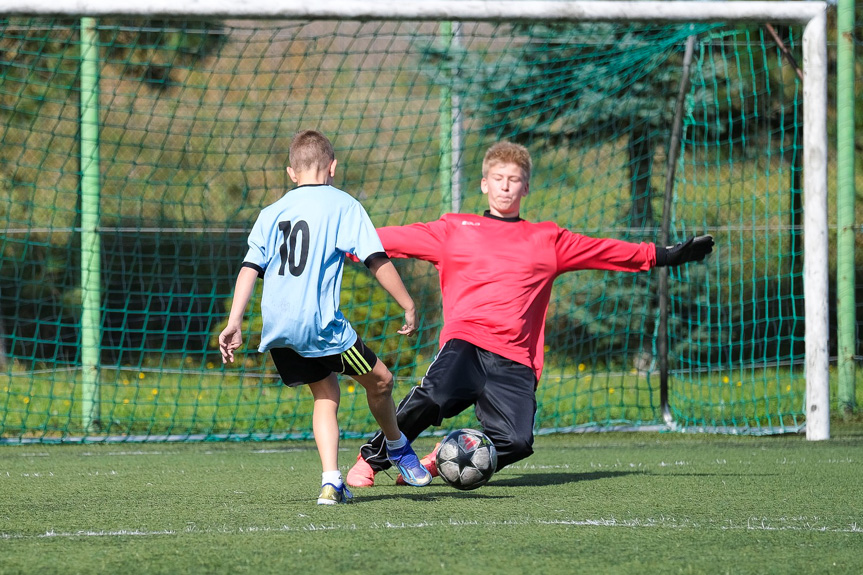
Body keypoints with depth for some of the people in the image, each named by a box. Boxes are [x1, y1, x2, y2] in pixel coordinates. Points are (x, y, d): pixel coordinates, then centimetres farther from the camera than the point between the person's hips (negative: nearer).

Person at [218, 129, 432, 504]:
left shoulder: (272, 213, 15)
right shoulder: (343, 205, 2)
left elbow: (250, 268, 8)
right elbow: (377, 260, -3)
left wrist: (234, 324, 6)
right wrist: (408, 306, 2)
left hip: (276, 328, 6)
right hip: (319, 322, -6)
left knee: (325, 393, 17)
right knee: (380, 379, 13)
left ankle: (331, 481, 4)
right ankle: (397, 448, 31)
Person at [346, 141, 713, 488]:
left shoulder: (547, 240, 21)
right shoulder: (455, 230, 17)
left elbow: (604, 251, 24)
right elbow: (397, 238, 16)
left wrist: (666, 256, 22)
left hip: (515, 361, 2)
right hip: (466, 342, -2)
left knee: (517, 442, -21)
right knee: (433, 398, -33)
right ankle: (372, 458, -7)